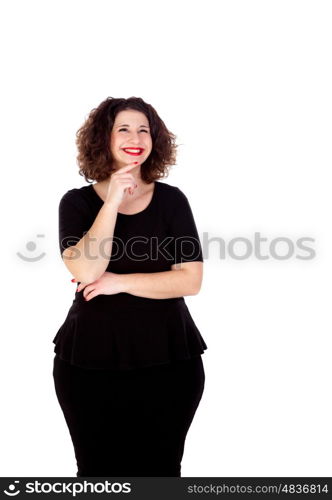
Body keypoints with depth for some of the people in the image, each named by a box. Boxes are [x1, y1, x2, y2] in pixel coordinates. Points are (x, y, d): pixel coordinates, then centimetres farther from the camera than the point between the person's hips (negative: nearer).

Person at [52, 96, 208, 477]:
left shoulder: (171, 200, 2)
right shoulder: (77, 201, 3)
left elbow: (191, 280, -5)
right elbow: (84, 270, -14)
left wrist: (120, 281, -12)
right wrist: (112, 202, -16)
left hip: (168, 359, 0)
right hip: (90, 360, 0)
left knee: (159, 468, 7)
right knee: (97, 469, 10)